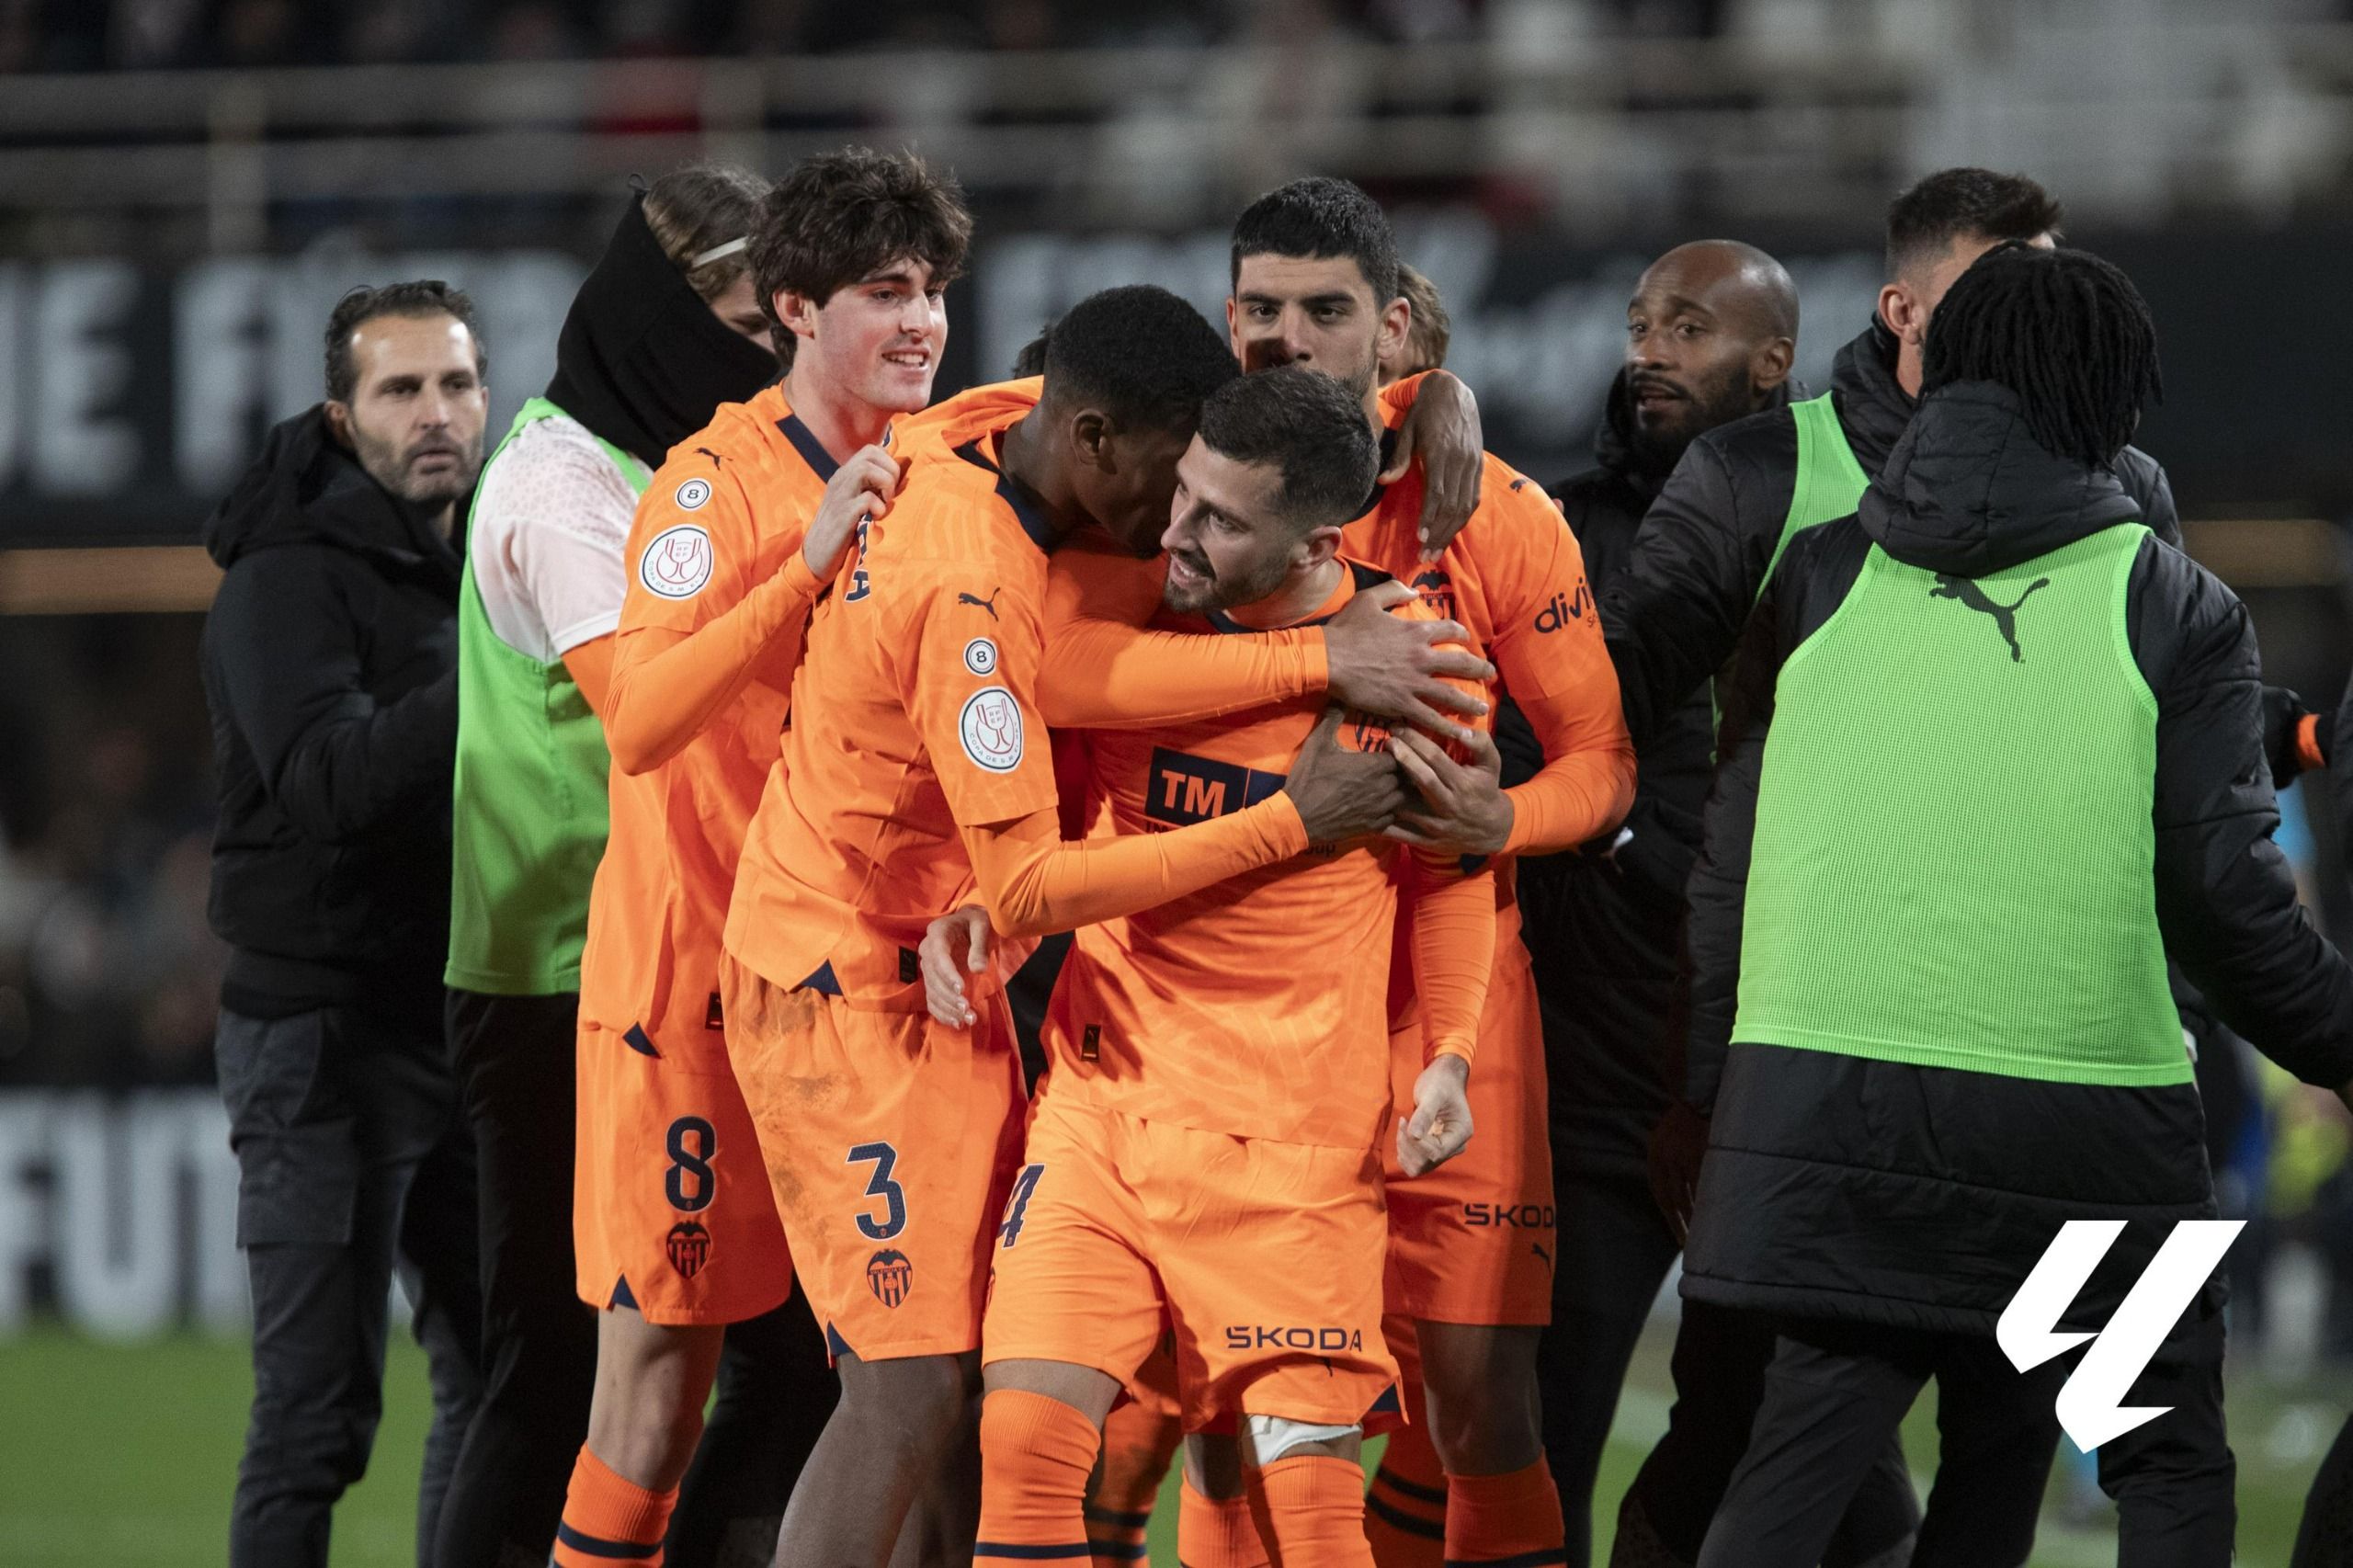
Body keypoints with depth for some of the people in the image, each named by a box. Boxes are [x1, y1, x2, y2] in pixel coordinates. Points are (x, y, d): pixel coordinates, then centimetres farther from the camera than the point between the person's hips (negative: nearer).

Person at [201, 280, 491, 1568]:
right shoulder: (290, 582, -11)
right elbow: (328, 781, -27)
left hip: (462, 1027, 8)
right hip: (326, 1031, -8)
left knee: (499, 1387, 11)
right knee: (318, 1411, -10)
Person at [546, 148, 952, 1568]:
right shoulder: (719, 478, -11)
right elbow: (637, 722, -24)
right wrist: (811, 560, -30)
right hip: (695, 966, -6)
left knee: (800, 1382, 6)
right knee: (660, 1376, -7)